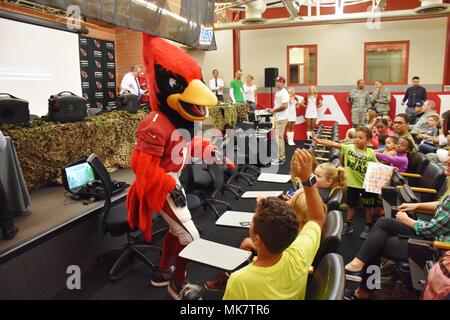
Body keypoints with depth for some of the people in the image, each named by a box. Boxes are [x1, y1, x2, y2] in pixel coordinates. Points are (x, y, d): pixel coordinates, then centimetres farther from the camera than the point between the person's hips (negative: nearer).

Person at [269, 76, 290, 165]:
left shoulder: (283, 93, -15)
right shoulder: (278, 92, 15)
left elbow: (284, 106, -24)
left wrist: (274, 110, -15)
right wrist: (272, 109, 9)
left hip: (281, 119, -10)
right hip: (278, 118, 10)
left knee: (278, 138, -8)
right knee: (280, 138, 16)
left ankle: (280, 159, -3)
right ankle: (282, 156, 25)